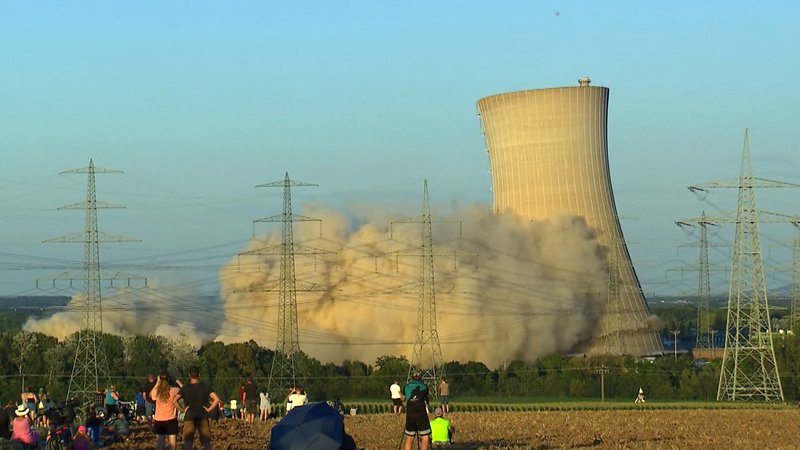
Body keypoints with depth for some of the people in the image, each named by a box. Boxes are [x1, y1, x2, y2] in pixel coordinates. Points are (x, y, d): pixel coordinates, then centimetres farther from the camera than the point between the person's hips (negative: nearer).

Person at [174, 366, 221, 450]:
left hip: (189, 418, -1)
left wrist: (182, 410, -4)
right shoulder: (205, 387, -1)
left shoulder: (185, 388, -1)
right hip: (203, 417, 1)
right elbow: (216, 399, -11)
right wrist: (209, 409, -4)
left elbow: (174, 401, -12)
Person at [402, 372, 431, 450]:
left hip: (410, 414, 3)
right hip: (422, 414, -3)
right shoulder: (424, 386, 10)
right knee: (425, 438, -1)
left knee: (409, 438, 11)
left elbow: (403, 399, 32)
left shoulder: (406, 386, 16)